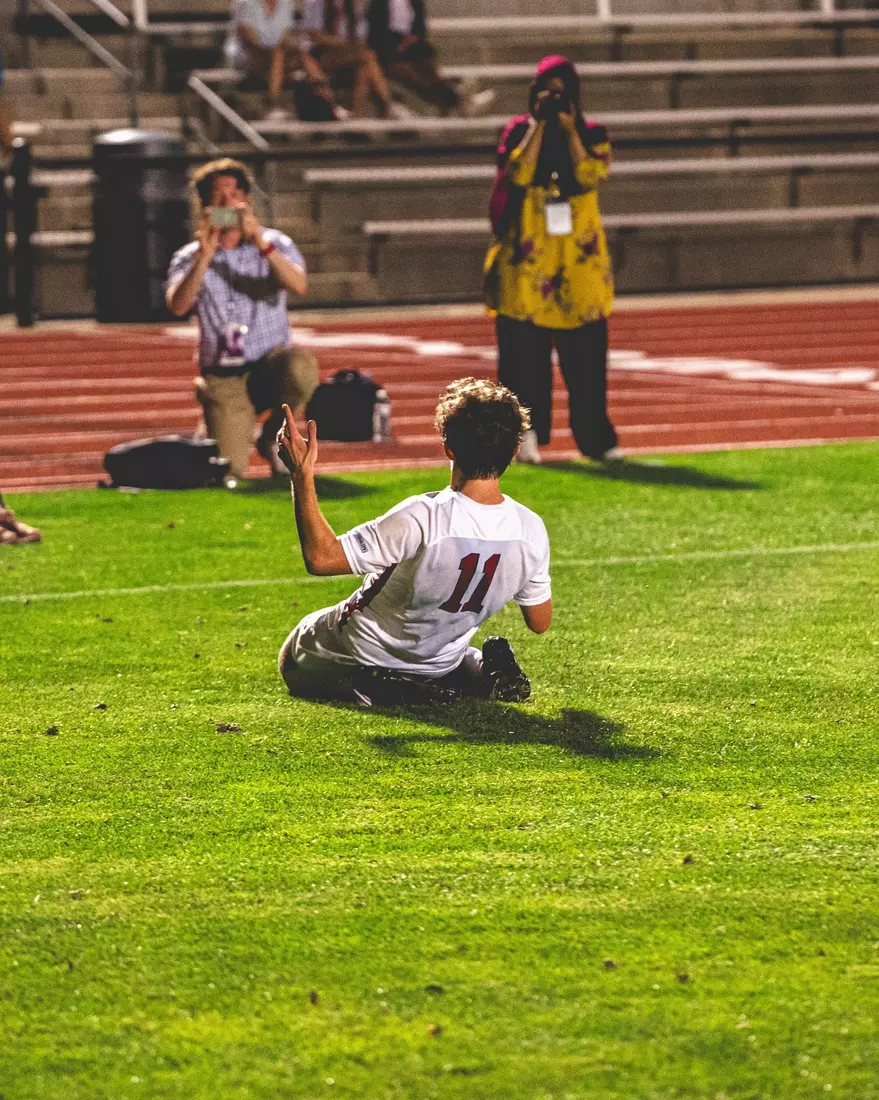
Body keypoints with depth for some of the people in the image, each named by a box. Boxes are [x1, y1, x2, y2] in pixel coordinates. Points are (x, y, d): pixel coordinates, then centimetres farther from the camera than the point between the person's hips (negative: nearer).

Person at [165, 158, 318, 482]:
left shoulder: (274, 245, 4)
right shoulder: (190, 257, 5)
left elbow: (298, 286, -17)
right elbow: (177, 306, -14)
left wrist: (261, 243, -28)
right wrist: (205, 256, -25)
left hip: (270, 369, 0)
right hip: (222, 379, 0)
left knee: (300, 366, -36)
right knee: (228, 471, -17)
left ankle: (273, 436, -5)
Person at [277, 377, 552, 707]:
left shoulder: (423, 518, -36)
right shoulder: (531, 530, -20)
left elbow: (321, 558, -33)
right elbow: (540, 622, -4)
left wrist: (302, 475, -29)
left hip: (364, 654, -5)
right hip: (441, 664, 5)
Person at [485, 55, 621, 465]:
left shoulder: (592, 136, 8)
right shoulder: (519, 132, 5)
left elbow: (589, 176, -9)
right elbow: (519, 174, -12)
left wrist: (570, 131, -11)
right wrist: (539, 125, -11)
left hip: (579, 260, 1)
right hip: (528, 258, -1)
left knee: (585, 353, -1)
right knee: (527, 349, -5)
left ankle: (594, 436, 4)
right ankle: (525, 434, -1)